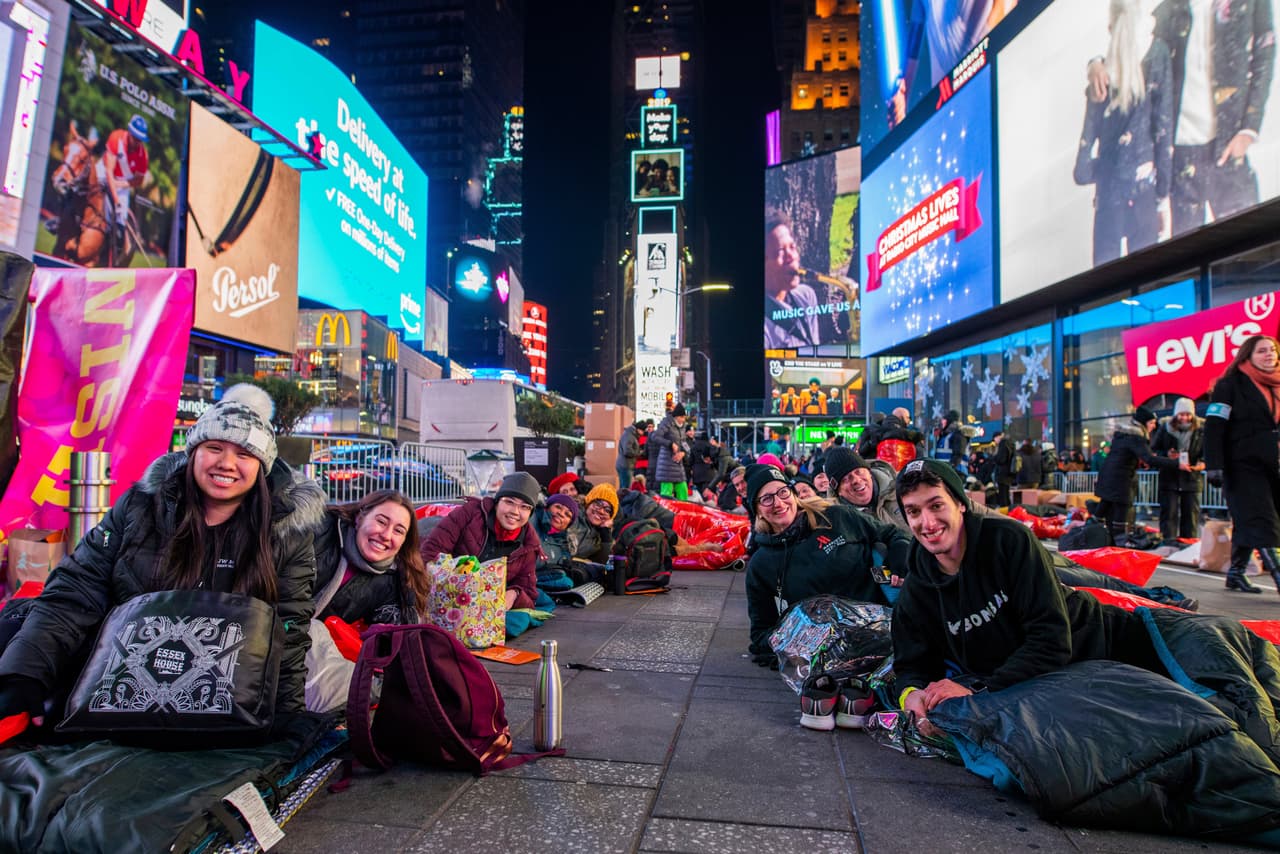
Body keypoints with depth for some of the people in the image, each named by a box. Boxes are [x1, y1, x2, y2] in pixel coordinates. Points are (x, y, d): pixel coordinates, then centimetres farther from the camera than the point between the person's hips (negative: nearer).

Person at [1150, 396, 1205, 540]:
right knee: (1169, 517, 0)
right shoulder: (1165, 427, 0)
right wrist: (1166, 455, -16)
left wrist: (1202, 462, -17)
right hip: (1169, 479, -1)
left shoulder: (1201, 429, 0)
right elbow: (1153, 450, 4)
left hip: (1191, 480, 1)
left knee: (1191, 518, 7)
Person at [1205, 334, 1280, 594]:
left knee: (1249, 524, 10)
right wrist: (1214, 465, -20)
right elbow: (1214, 427, -11)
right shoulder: (1231, 384, -4)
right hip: (1243, 466, -6)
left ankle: (1236, 573, 19)